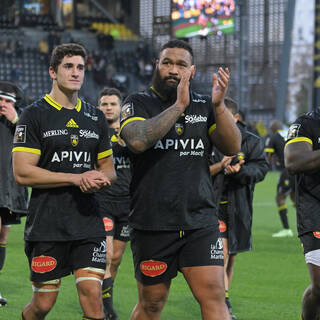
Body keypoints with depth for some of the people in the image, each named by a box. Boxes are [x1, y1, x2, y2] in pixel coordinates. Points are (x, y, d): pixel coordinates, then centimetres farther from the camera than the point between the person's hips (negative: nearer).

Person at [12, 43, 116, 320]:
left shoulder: (96, 117, 14)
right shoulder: (34, 115, -2)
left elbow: (109, 169, 21)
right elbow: (22, 173, -10)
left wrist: (99, 179, -5)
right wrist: (77, 178, -15)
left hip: (88, 222, 4)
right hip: (47, 225, -3)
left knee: (92, 295, -8)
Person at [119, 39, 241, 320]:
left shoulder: (204, 106, 10)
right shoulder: (138, 104, 2)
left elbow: (233, 147, -3)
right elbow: (137, 141, -20)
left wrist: (219, 105, -17)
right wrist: (179, 105, -22)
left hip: (200, 221, 2)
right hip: (152, 223, -2)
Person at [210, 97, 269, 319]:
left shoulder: (252, 142, 4)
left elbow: (261, 168, -6)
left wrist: (239, 170, -24)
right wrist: (220, 165, -19)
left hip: (239, 208, 3)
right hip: (213, 206, -3)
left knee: (230, 259, 12)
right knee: (220, 255, -17)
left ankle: (222, 302, 27)